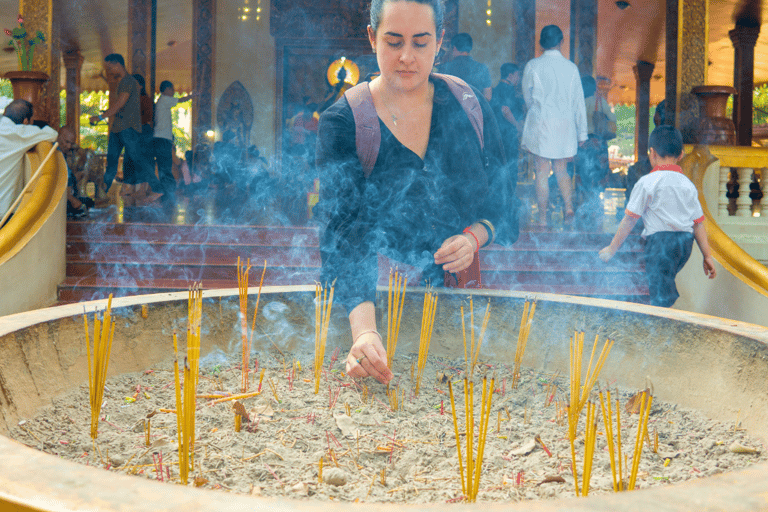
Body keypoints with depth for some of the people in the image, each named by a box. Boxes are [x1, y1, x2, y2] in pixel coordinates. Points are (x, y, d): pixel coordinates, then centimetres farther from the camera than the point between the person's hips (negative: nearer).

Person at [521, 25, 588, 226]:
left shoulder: (532, 66, -6)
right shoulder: (571, 67, 0)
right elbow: (578, 102, 4)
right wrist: (582, 132, 11)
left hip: (540, 124, -2)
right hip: (565, 125, 2)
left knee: (542, 172, 3)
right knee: (561, 169, 17)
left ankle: (543, 219, 6)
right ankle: (568, 206, 0)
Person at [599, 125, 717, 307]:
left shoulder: (647, 183, -6)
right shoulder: (688, 184, 11)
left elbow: (629, 219, -5)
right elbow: (698, 223, 12)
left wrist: (612, 248, 3)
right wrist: (707, 256, 17)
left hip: (660, 240, -7)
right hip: (686, 241, 7)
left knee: (660, 300, -9)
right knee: (666, 285, 25)